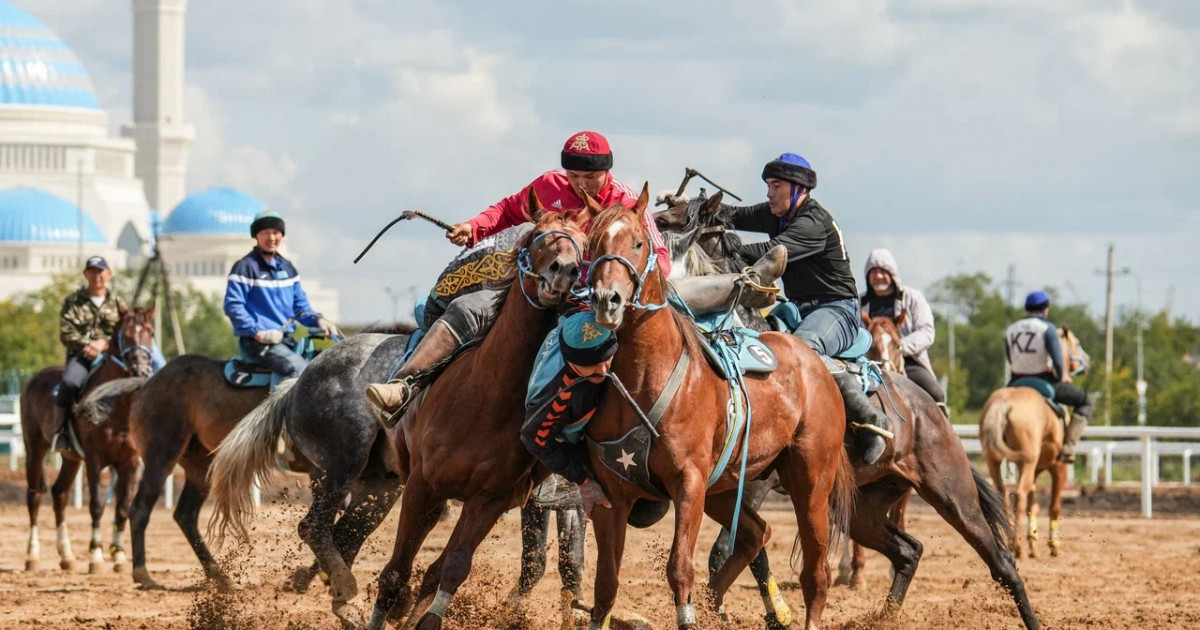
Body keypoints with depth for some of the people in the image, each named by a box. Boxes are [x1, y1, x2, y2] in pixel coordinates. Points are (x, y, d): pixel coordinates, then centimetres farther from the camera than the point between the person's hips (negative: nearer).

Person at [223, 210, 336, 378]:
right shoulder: (245, 267, -4)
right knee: (300, 369, -29)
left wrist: (317, 320, 1)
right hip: (258, 342, -8)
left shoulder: (287, 268, 18)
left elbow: (300, 304, 22)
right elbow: (232, 306, -11)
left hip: (286, 339, 8)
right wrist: (258, 332, -19)